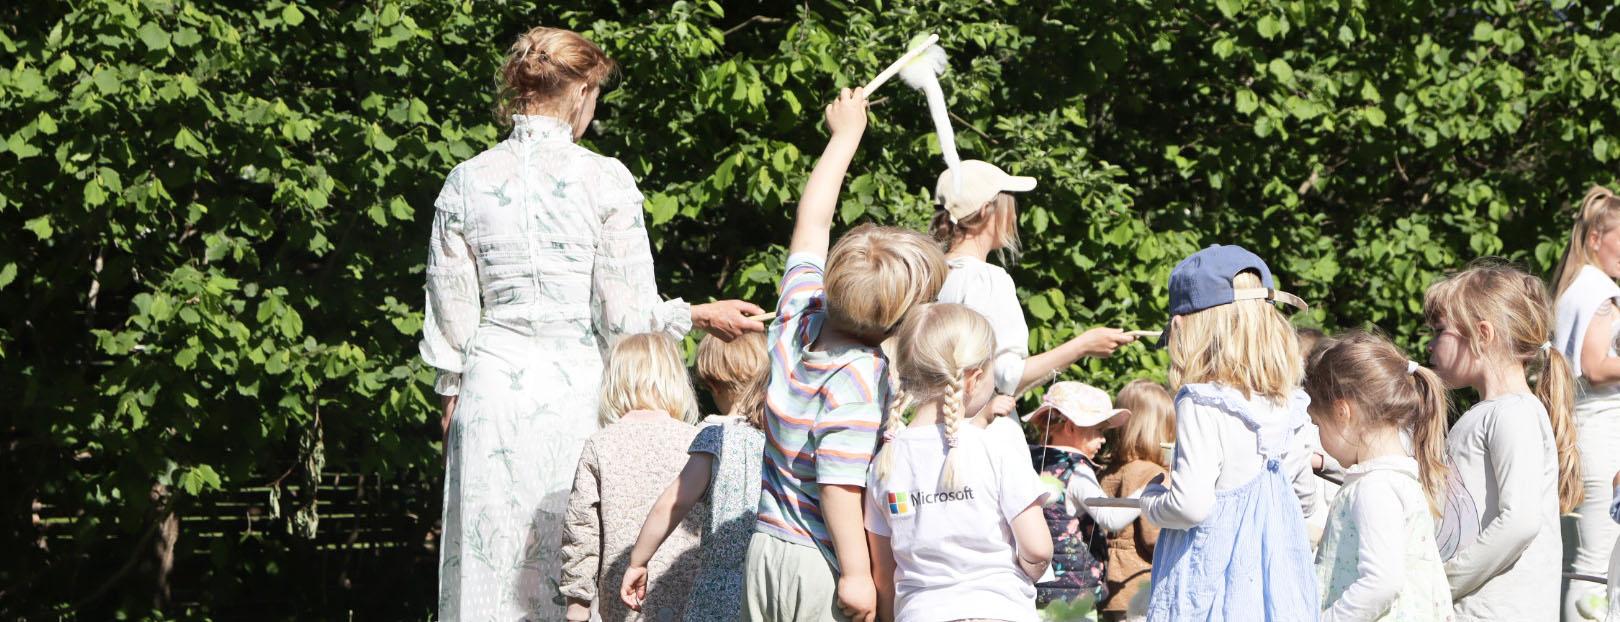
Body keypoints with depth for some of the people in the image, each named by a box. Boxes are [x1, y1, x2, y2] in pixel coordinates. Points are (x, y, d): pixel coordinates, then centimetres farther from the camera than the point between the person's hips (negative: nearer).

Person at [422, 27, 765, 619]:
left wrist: (451, 397, 19)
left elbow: (451, 311, 8)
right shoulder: (604, 180, -7)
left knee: (488, 555, 6)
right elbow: (625, 312, -7)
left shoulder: (466, 181, 2)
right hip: (577, 384, -3)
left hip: (491, 386, 3)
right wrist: (700, 315, 9)